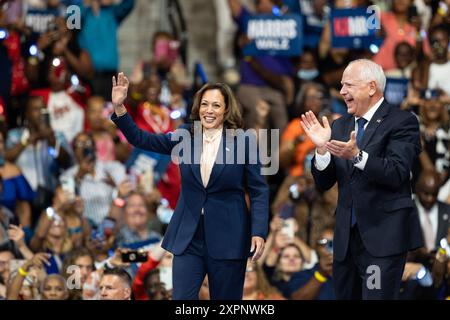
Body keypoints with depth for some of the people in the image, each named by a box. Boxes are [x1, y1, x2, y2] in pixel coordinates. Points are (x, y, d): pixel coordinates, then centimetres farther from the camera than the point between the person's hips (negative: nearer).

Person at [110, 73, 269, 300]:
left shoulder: (242, 143, -4)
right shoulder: (185, 138, 5)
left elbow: (259, 191, -3)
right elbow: (141, 139, 2)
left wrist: (259, 232, -13)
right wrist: (119, 107, -12)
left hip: (227, 239, -2)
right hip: (188, 238, 2)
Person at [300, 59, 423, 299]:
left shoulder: (401, 122, -5)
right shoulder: (340, 126, 13)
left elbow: (397, 173, -18)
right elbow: (324, 183, 11)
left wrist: (357, 156, -31)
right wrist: (322, 148, -7)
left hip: (383, 237, -6)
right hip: (347, 237, 7)